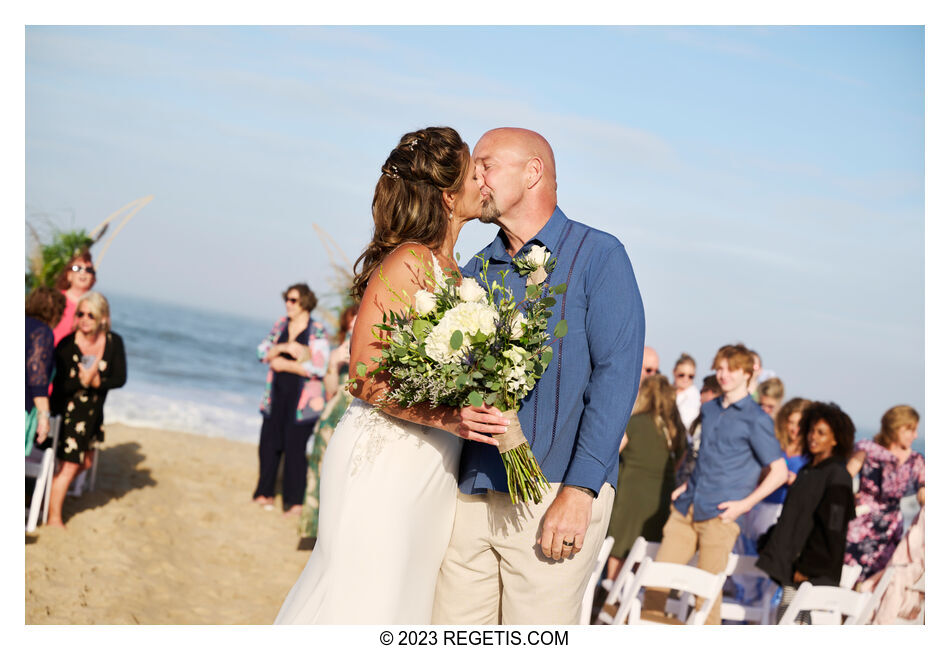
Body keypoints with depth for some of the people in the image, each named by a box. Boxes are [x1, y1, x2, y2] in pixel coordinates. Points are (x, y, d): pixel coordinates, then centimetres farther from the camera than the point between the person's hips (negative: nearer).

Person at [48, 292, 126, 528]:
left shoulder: (114, 343, -7)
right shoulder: (67, 345, -19)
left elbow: (120, 378, -8)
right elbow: (59, 386, -19)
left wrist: (96, 382, -24)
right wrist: (83, 380, -34)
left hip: (93, 410, 6)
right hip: (68, 410, -6)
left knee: (85, 462, 21)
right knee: (69, 465, -7)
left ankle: (53, 492, 44)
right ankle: (53, 518, 6)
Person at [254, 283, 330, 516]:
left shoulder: (317, 332, -8)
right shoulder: (281, 324, 9)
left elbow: (319, 368, -15)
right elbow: (263, 351, 4)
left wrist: (283, 364, -11)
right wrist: (284, 348, -15)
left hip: (302, 398, -5)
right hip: (277, 394, 5)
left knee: (295, 448, -5)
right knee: (268, 444, 7)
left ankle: (294, 501, 3)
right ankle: (265, 492, 23)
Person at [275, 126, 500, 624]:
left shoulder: (451, 271, 13)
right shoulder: (408, 264, -13)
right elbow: (367, 378, -16)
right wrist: (447, 417, -25)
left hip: (431, 471, 9)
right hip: (384, 458, -9)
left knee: (405, 600, 10)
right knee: (358, 603, -5)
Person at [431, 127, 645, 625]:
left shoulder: (597, 255, -1)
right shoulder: (476, 271, 16)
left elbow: (616, 375, -9)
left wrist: (578, 491, -17)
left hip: (552, 499, -5)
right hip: (470, 495, 5)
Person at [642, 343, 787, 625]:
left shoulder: (756, 419, -3)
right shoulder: (708, 409, 15)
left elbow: (779, 471, -3)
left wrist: (745, 503, -11)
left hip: (719, 516, -6)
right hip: (686, 510, 6)